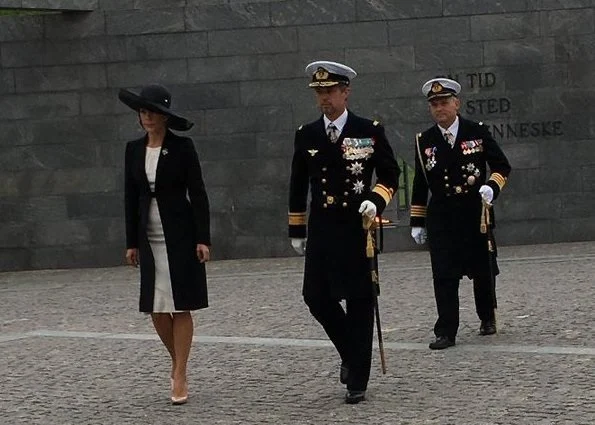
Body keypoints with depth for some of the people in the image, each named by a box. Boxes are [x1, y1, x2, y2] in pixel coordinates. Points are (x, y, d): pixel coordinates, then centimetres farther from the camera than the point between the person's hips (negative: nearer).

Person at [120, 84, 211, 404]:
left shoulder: (182, 147, -6)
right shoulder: (134, 149, 6)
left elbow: (197, 193, -7)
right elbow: (131, 197, 10)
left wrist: (203, 238, -12)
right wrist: (132, 242, 8)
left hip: (180, 235, -4)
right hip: (150, 238, 4)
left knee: (180, 307, -2)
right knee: (157, 309, 5)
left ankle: (179, 378, 2)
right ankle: (178, 361, 27)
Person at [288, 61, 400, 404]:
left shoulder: (370, 131, -2)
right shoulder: (306, 135, 7)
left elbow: (390, 175, 4)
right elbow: (298, 186, 13)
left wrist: (375, 200, -14)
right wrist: (297, 231, 13)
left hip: (358, 228, -3)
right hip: (322, 230, 3)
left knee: (359, 303, 0)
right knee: (316, 297, -1)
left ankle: (358, 381, 7)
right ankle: (352, 352, 26)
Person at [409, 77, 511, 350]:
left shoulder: (478, 132, 0)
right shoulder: (424, 141, 6)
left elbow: (502, 166, 3)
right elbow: (420, 184, 11)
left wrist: (492, 186, -17)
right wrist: (417, 221, 9)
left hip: (475, 213, -1)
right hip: (441, 217, 1)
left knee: (483, 271, 10)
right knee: (444, 276, -7)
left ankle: (487, 318, 33)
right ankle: (446, 332, -6)